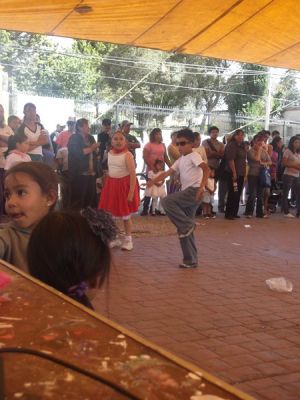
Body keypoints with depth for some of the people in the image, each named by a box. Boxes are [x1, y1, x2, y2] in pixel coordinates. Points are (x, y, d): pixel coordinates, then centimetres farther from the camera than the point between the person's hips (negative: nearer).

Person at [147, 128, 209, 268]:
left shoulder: (194, 156, -5)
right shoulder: (180, 160, 19)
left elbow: (206, 169, -19)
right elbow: (168, 172, 11)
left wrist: (202, 186, -32)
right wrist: (153, 181, -3)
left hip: (194, 191, -9)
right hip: (187, 193, 9)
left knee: (167, 201, -24)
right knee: (184, 229, 8)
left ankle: (187, 225, -12)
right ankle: (191, 260, 14)